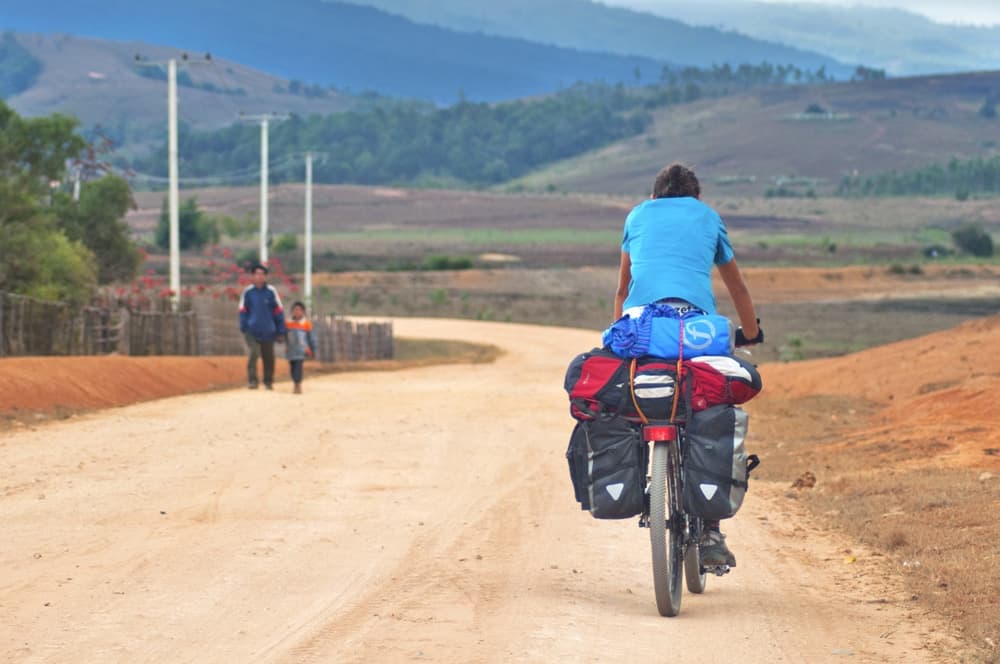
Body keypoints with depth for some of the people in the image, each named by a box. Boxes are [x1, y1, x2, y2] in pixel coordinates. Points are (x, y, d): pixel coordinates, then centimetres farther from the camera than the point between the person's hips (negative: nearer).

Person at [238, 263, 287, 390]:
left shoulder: (271, 292, -2)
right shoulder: (248, 292, -1)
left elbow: (278, 312, 3)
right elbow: (243, 311, 6)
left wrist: (280, 332, 2)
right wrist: (243, 327, -3)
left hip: (268, 332, 1)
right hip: (252, 331, -1)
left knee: (269, 358, 8)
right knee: (253, 354, -19)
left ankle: (268, 382, 22)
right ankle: (252, 380, -16)